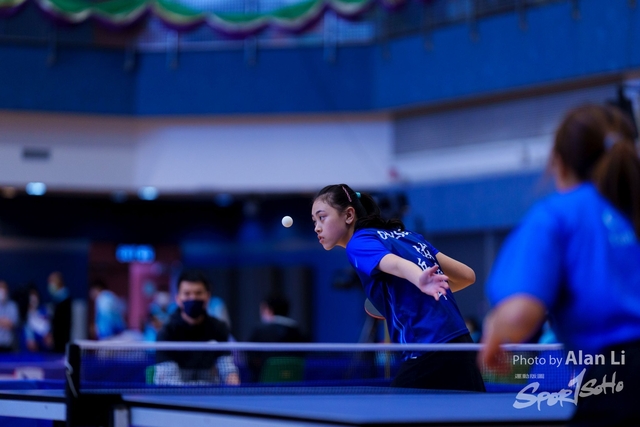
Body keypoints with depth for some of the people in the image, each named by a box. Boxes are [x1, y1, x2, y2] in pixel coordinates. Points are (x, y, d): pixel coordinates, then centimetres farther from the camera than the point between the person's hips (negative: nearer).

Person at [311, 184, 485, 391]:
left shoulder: (359, 243, -3)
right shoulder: (406, 234, 19)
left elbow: (397, 264, -27)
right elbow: (467, 275, 18)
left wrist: (419, 281, -47)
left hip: (428, 358, -8)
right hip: (460, 350, 8)